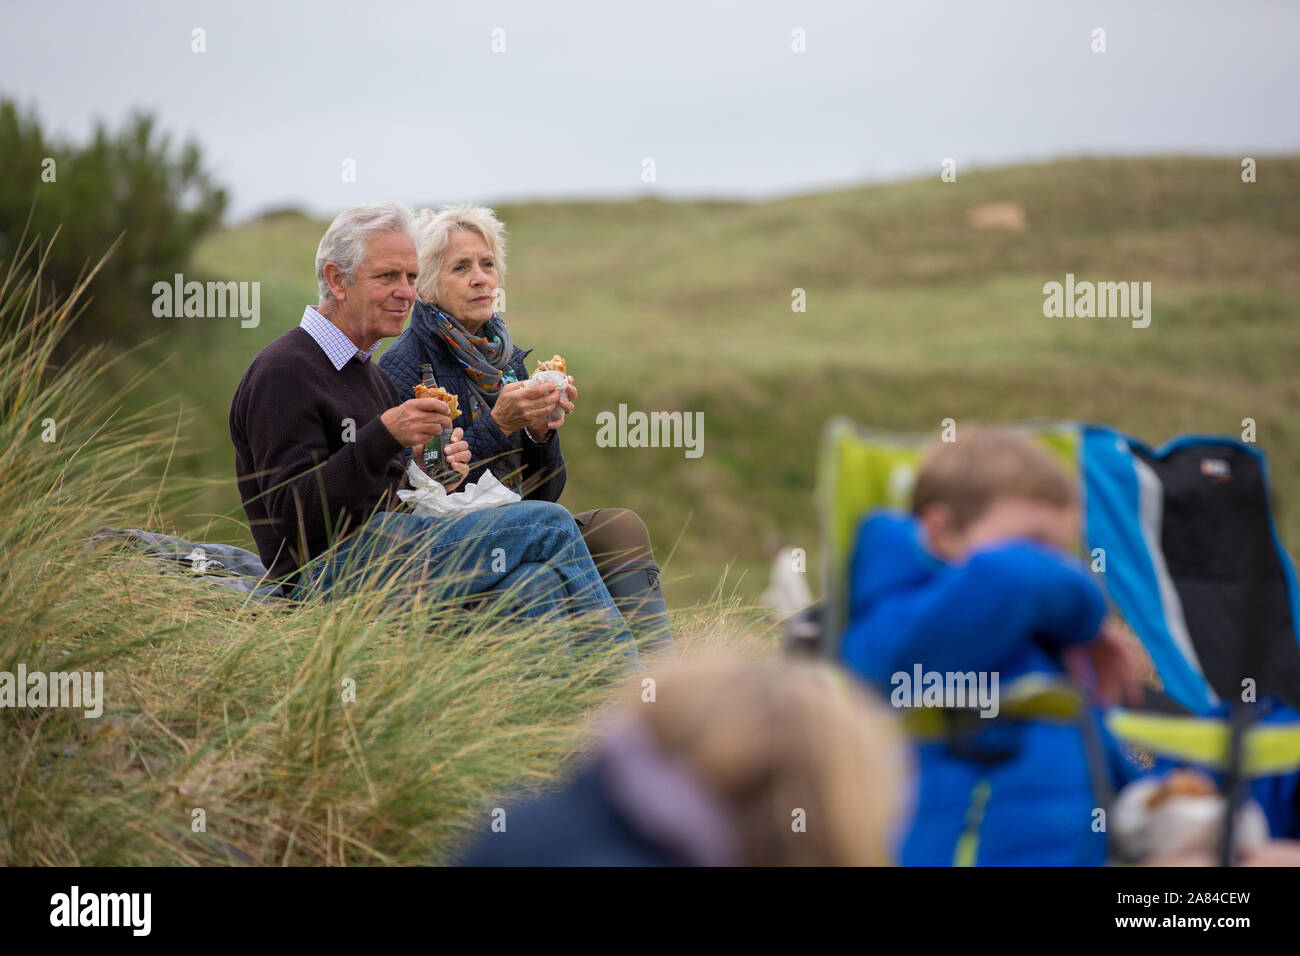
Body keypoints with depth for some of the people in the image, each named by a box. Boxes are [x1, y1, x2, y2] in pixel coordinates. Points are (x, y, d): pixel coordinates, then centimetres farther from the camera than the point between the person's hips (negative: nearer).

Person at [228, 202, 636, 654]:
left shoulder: (373, 378, 24)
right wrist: (384, 437, -25)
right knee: (546, 526, -18)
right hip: (327, 572, -9)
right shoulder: (283, 372, -7)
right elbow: (293, 515, -16)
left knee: (538, 580, -21)